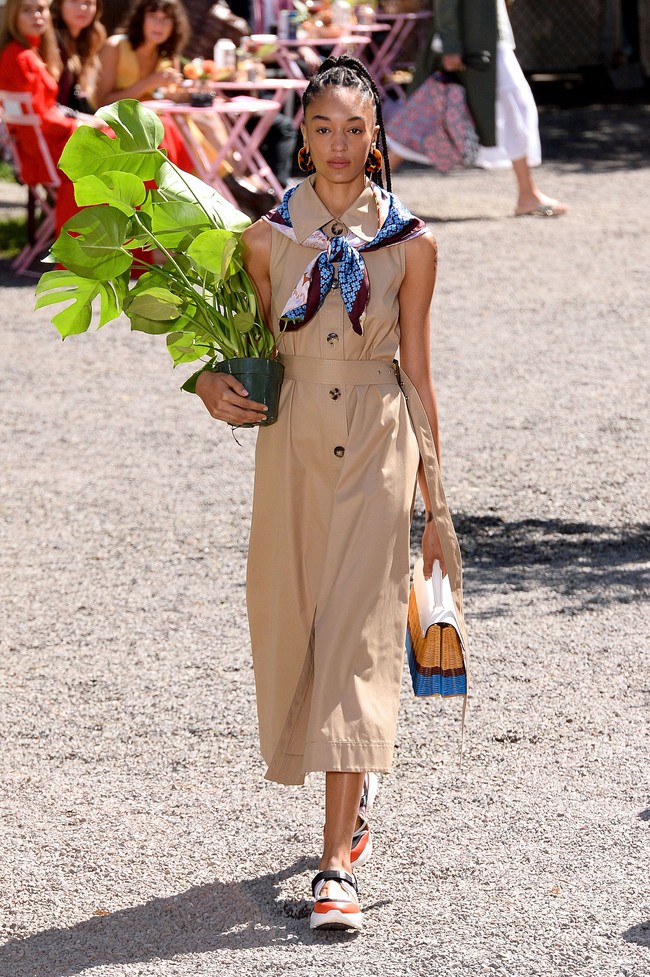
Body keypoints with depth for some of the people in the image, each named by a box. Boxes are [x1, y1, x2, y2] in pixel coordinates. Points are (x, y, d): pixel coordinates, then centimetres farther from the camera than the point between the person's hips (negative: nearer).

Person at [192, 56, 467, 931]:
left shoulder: (410, 244, -4)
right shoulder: (268, 237, -1)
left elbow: (417, 373, 2)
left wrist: (435, 504, 4)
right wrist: (214, 380, -12)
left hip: (378, 445, -2)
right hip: (292, 442, 3)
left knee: (356, 637, -9)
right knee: (292, 626, 11)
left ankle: (337, 862, -11)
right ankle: (358, 789, 40)